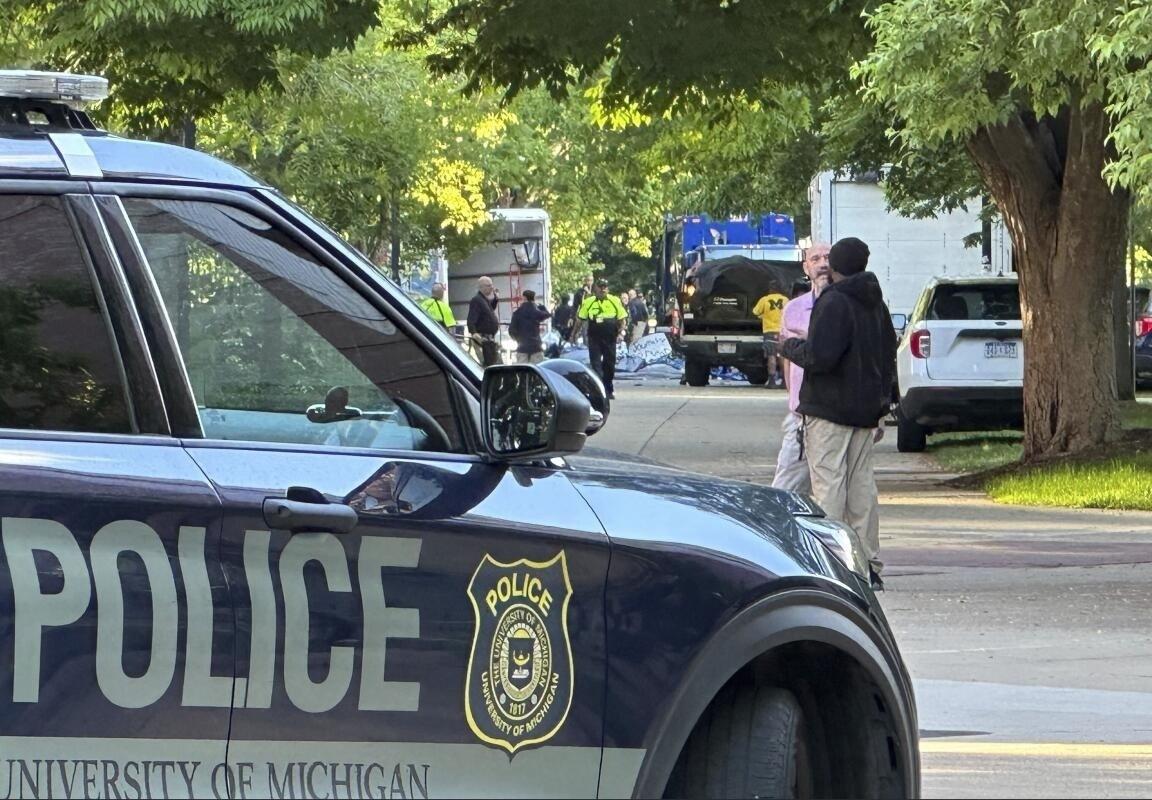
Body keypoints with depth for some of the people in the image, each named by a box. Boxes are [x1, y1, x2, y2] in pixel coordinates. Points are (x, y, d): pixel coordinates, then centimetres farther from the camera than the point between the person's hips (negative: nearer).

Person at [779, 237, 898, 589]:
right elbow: (889, 356, 21)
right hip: (867, 410, 8)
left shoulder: (834, 303, -14)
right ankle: (869, 566, 10)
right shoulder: (877, 305, 15)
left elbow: (820, 356, -23)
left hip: (830, 411, -8)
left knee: (828, 483, -7)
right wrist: (882, 403, 25)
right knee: (861, 484, 10)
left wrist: (790, 346, -4)